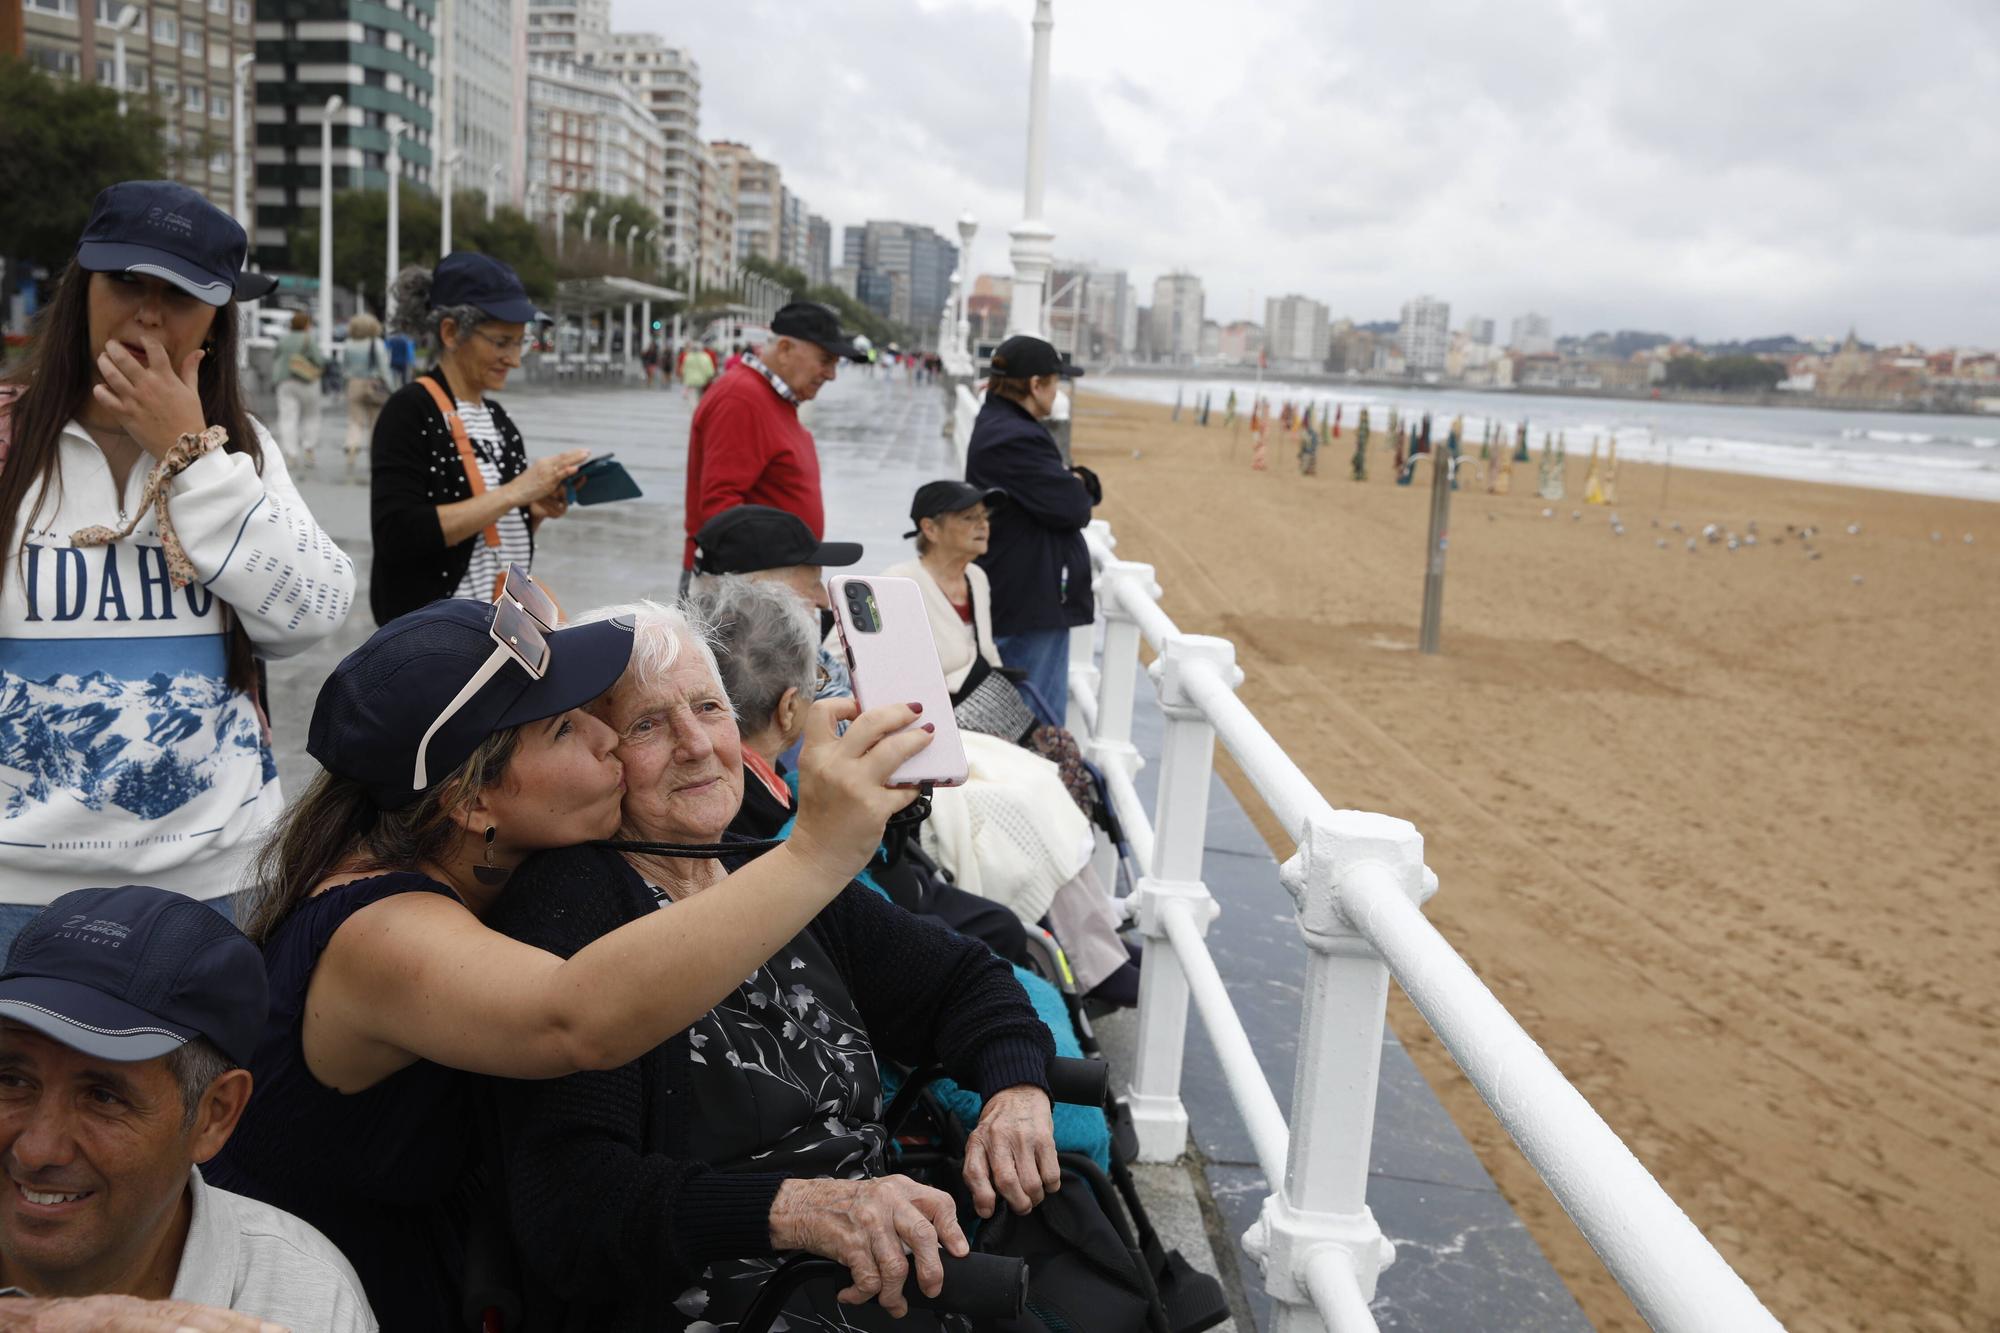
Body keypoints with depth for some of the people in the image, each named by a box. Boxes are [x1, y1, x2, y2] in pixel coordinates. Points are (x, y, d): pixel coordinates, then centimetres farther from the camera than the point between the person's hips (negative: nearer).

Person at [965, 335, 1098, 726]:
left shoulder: (998, 426, 15)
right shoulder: (1015, 440, -20)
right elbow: (1073, 508, -22)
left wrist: (1077, 480, -7)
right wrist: (1076, 487, 0)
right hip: (1032, 605, -11)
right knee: (1039, 727, -6)